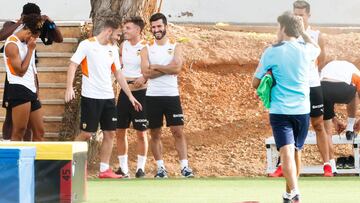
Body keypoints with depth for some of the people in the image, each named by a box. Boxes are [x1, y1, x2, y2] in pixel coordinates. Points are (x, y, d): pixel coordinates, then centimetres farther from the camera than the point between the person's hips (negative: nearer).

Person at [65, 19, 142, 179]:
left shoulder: (113, 49, 13)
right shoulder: (87, 45, -6)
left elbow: (118, 74, 18)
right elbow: (73, 65, -9)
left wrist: (130, 96, 16)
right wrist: (69, 87, -21)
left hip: (108, 97, 7)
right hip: (90, 97, -6)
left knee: (110, 133, 3)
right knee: (86, 133, -6)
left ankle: (104, 169, 8)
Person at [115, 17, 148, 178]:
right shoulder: (123, 46, 8)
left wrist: (144, 78, -26)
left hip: (140, 92, -6)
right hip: (124, 92, 6)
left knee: (141, 133, 2)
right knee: (120, 131, 5)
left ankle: (140, 168, 10)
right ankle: (123, 168, 14)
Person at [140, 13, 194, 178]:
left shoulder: (175, 47, 3)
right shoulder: (147, 49, 5)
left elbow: (177, 67, -14)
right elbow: (146, 73, -9)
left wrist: (156, 67, -10)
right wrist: (167, 69, -12)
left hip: (171, 96, -1)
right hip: (153, 96, 1)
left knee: (178, 131, -4)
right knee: (155, 134, 5)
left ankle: (184, 166, -4)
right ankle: (160, 167, 13)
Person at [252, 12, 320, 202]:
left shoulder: (271, 52, -5)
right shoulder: (307, 50, 2)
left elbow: (255, 83, 3)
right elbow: (317, 48, 30)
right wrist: (303, 31, 26)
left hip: (280, 110, -3)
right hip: (302, 110, 3)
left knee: (287, 153, -14)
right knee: (296, 152, 18)